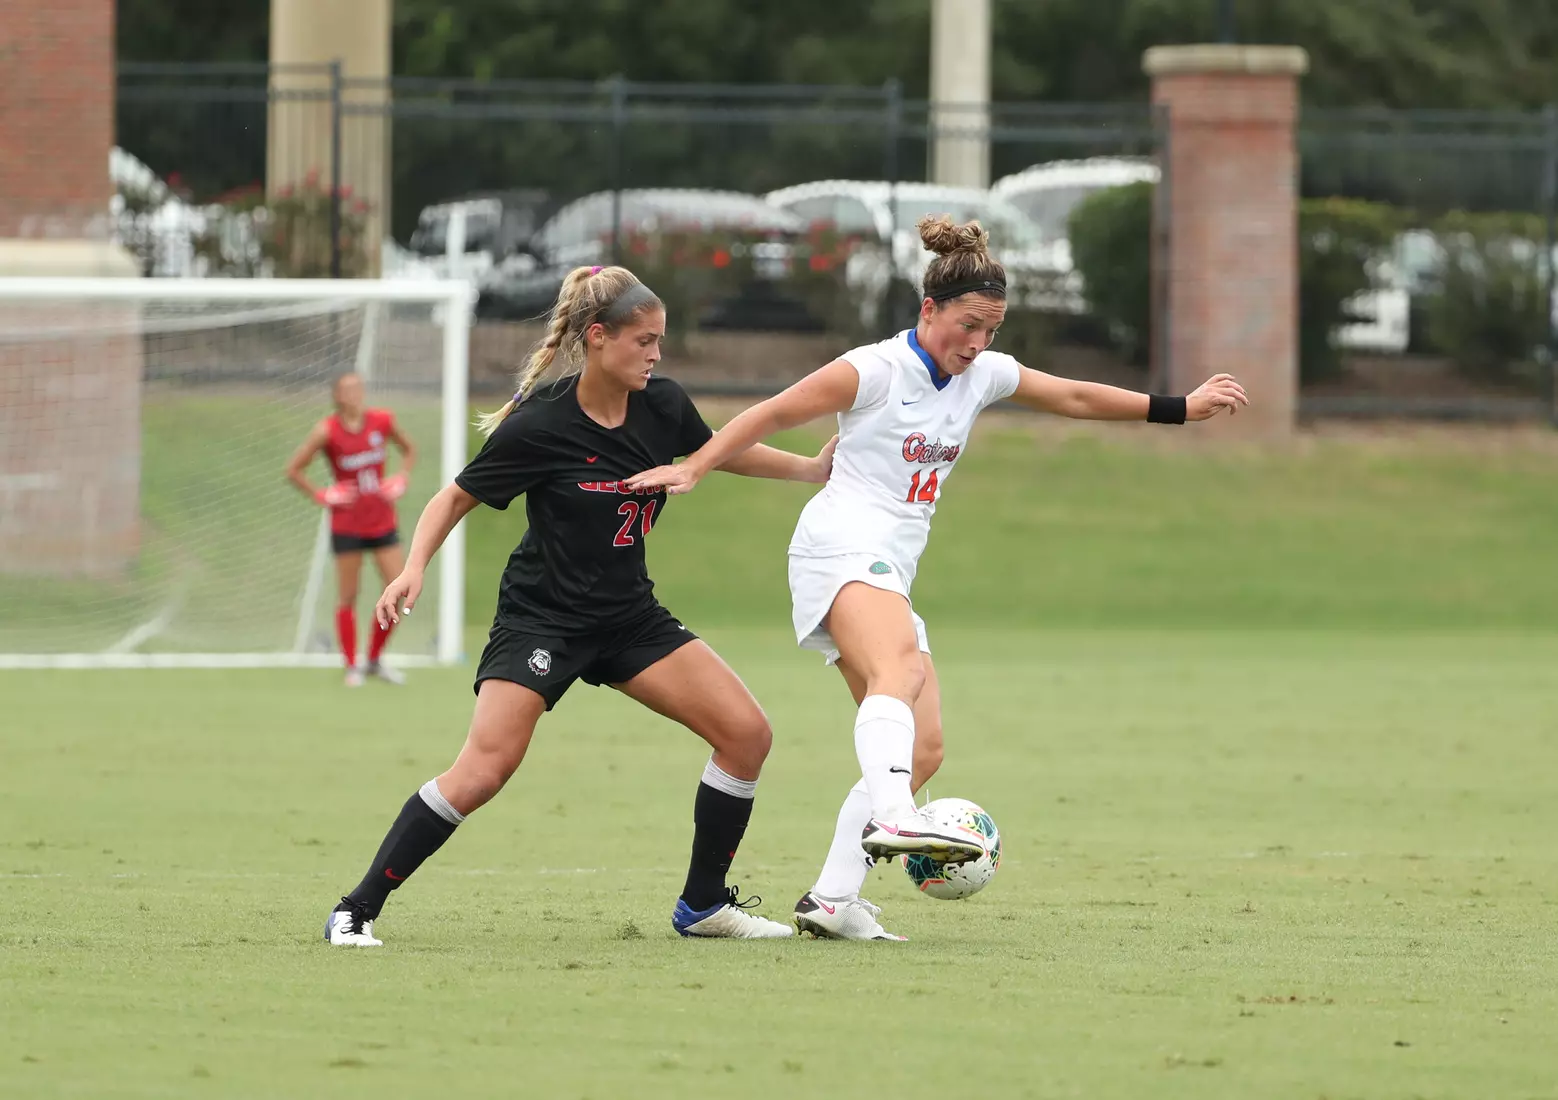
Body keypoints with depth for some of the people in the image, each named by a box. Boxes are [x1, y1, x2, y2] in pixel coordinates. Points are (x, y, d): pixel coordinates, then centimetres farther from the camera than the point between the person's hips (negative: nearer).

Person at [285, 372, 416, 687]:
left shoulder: (382, 421, -1)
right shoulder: (327, 431, -11)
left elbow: (409, 449, 18)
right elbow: (293, 469, -4)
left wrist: (402, 480, 4)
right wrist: (320, 496, -8)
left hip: (382, 522, 4)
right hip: (347, 526, -4)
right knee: (348, 597, 1)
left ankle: (375, 660, 18)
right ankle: (351, 667, 14)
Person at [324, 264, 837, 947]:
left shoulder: (662, 407, -3)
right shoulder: (539, 427, -18)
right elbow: (456, 498, -8)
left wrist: (813, 469, 16)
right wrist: (415, 568, -23)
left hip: (629, 617, 6)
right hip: (540, 615, -6)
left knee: (746, 733, -4)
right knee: (484, 770, -22)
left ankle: (703, 904, 12)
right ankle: (356, 910, -11)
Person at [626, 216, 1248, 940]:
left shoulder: (983, 375, 14)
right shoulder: (876, 370, -6)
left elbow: (1077, 398, 24)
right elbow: (773, 414, -1)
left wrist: (1183, 408, 26)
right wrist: (693, 470, -6)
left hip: (890, 573, 9)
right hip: (843, 547, -9)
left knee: (922, 751, 0)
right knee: (902, 667, -37)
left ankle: (831, 900, 1)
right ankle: (892, 818, -62)